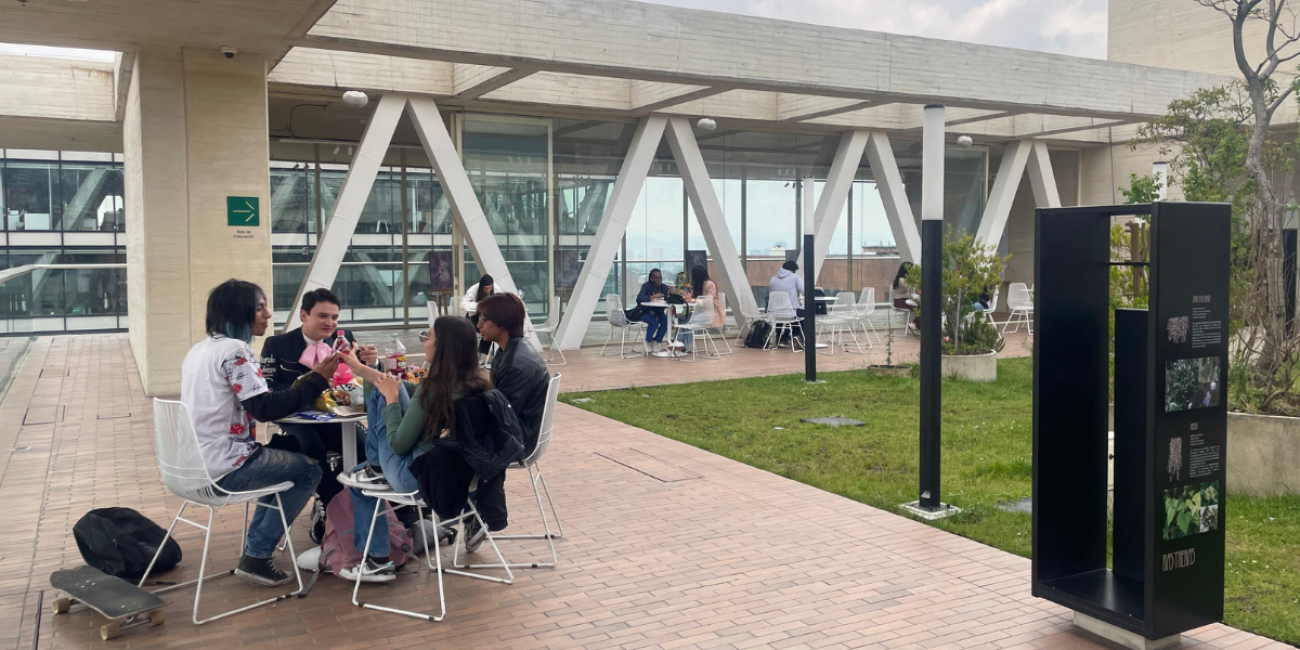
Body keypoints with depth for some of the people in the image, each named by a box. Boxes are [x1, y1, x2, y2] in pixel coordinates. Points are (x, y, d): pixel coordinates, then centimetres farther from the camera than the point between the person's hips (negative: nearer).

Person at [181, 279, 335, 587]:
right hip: (223, 467, -10)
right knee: (309, 470, 6)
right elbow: (265, 408, -21)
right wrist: (317, 379, -17)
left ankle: (256, 552, 22)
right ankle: (256, 557, 8)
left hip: (197, 463, 10)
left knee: (283, 458, 26)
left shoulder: (199, 349, 13)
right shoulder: (234, 350, -17)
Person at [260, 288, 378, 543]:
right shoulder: (277, 345, 2)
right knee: (313, 447, -34)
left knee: (366, 445, -27)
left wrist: (371, 362, -17)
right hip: (296, 420, -2)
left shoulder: (344, 338, 8)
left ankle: (326, 513, -8)